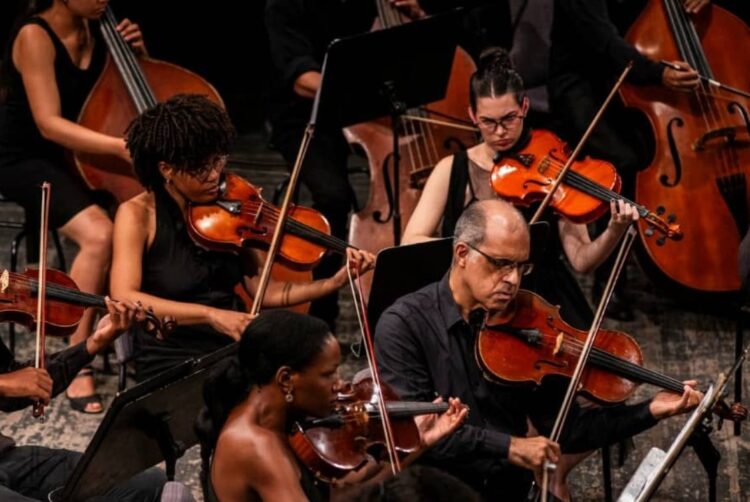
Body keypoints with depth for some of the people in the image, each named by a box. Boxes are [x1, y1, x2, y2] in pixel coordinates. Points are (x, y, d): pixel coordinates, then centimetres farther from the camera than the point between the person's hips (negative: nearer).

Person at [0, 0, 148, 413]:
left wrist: (137, 53, -5)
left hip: (78, 157, 7)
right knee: (99, 233, -33)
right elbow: (49, 123, -26)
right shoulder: (35, 37, -17)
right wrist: (119, 146, -38)